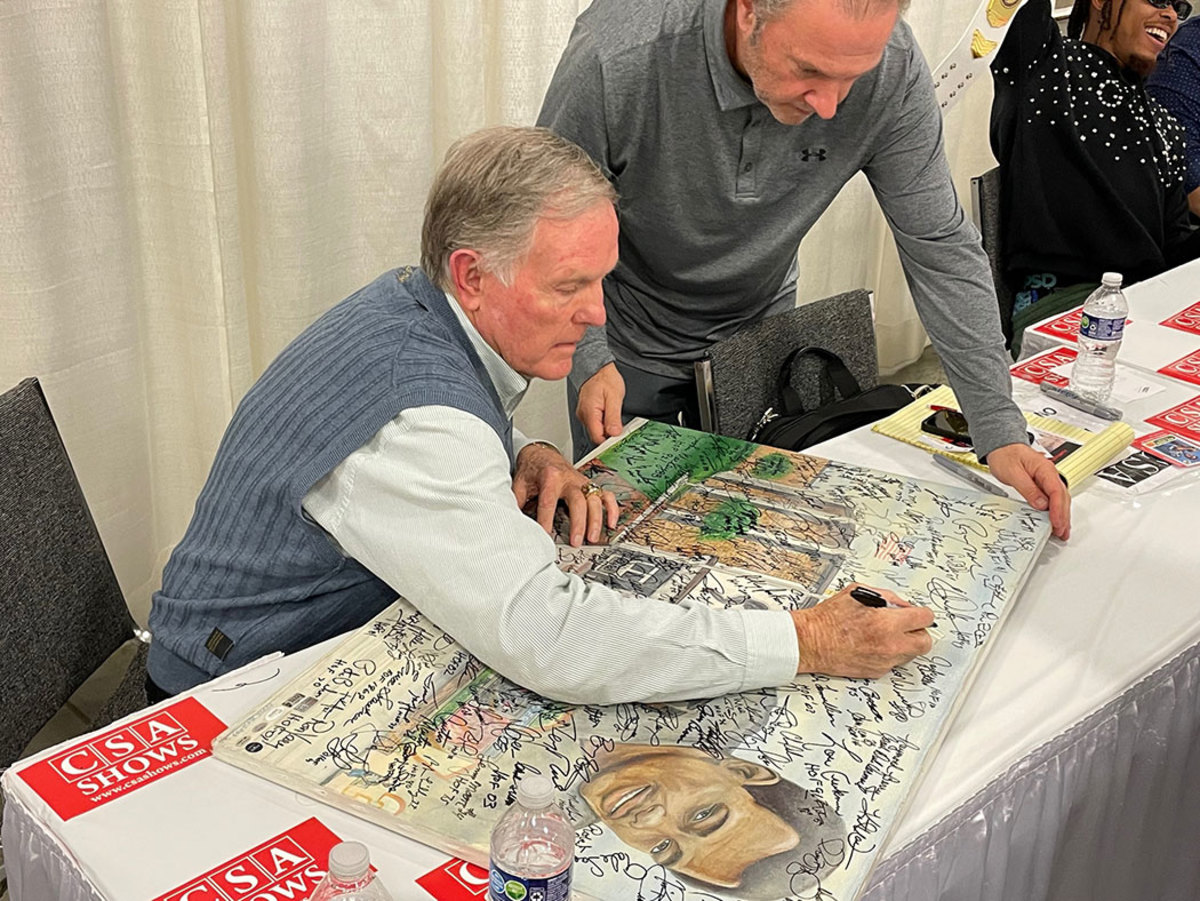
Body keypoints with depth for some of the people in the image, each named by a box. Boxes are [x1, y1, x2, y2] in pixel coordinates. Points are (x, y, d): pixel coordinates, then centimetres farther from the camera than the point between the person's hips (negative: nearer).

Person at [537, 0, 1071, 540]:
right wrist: (589, 360, -32)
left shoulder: (892, 67, -27)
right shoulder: (618, 58, -35)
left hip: (758, 330, 3)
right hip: (628, 343, -2)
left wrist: (1001, 433, -21)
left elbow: (939, 246, -18)